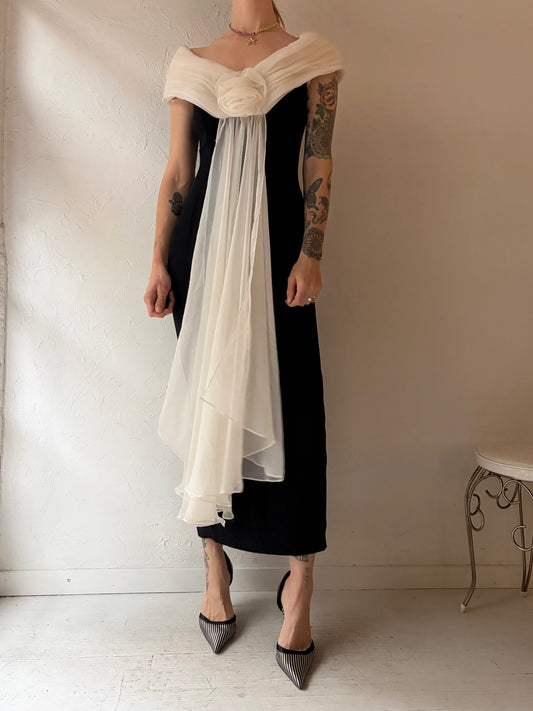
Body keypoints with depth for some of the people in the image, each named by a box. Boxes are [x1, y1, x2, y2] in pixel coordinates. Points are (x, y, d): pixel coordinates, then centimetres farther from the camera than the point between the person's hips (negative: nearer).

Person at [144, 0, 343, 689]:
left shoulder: (312, 55, 11)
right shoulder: (191, 64, 15)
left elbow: (319, 164, 2)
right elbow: (177, 173, 11)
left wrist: (310, 254, -9)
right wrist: (160, 262, 3)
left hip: (277, 243, -2)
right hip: (202, 246, 2)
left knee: (289, 403, -6)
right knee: (209, 398, 5)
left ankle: (299, 584, 7)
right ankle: (215, 566, 21)